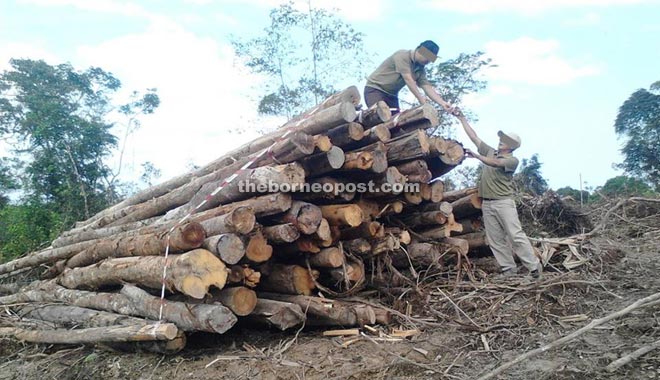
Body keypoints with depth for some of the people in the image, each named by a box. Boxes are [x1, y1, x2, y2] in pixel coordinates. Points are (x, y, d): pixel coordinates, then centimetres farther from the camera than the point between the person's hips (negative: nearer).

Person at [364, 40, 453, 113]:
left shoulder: (419, 70, 4)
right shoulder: (402, 56, -18)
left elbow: (428, 88, -3)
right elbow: (408, 79, -26)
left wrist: (443, 103, -17)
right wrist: (420, 98, -30)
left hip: (391, 95, 8)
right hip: (375, 88, -8)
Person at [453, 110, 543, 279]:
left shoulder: (512, 160, -3)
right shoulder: (490, 152, 15)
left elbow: (495, 163, -22)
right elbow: (473, 136, 13)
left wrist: (476, 155, -32)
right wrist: (461, 117, 11)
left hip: (504, 202, -6)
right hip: (487, 203, 6)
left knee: (516, 236, -9)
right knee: (495, 239, 3)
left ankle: (534, 267, -1)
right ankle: (509, 269, 8)